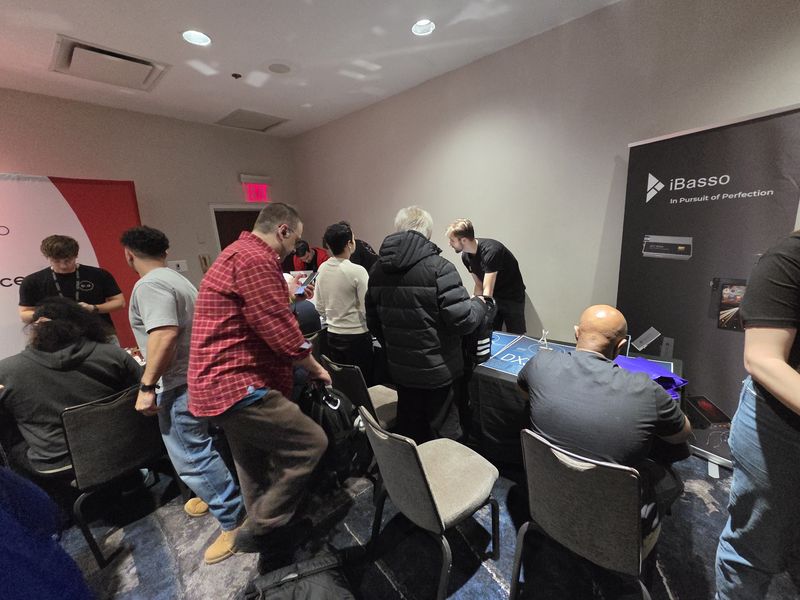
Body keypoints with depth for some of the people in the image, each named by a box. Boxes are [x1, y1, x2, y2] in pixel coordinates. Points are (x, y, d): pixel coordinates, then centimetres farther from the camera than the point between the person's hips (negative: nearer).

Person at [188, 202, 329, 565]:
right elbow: (280, 329, -22)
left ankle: (269, 536, 39)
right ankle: (260, 530, 9)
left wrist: (300, 346, 19)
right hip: (236, 386, -11)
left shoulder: (239, 254, 19)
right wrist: (314, 367, -6)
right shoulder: (255, 259, -18)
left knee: (257, 468, 21)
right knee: (310, 442, -7)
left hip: (226, 384, 11)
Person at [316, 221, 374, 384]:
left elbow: (319, 308, 8)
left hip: (332, 335, 6)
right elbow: (367, 309, -16)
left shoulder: (322, 269, 0)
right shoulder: (357, 271, -18)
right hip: (356, 336, -6)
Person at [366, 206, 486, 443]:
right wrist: (481, 301, 0)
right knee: (442, 434, 15)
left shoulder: (378, 270, -1)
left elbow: (373, 323, 6)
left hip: (400, 370, 5)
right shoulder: (438, 268, -19)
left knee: (408, 429, 23)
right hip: (438, 371, -5)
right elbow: (462, 321, -20)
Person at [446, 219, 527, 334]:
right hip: (492, 298, 6)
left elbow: (487, 291, -36)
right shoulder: (465, 256, -7)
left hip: (512, 297, -6)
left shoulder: (491, 250, -31)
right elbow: (479, 285, -2)